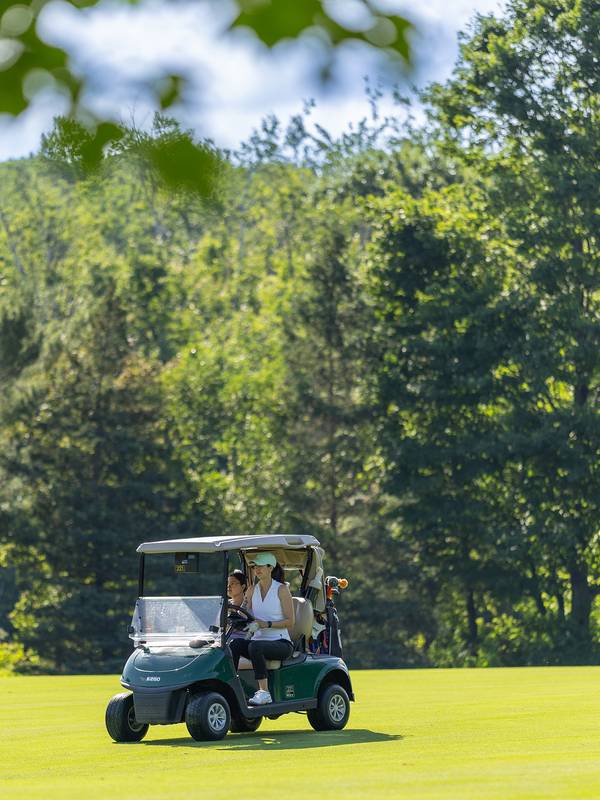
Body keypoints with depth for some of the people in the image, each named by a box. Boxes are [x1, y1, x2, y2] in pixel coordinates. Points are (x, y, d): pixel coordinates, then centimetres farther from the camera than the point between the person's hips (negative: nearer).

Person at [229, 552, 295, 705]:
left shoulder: (281, 589, -2)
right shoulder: (252, 591, 13)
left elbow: (290, 622, -6)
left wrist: (267, 624, -19)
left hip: (281, 643, -5)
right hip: (258, 640, 5)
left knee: (254, 646, -36)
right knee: (235, 643, -27)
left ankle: (264, 692, -34)